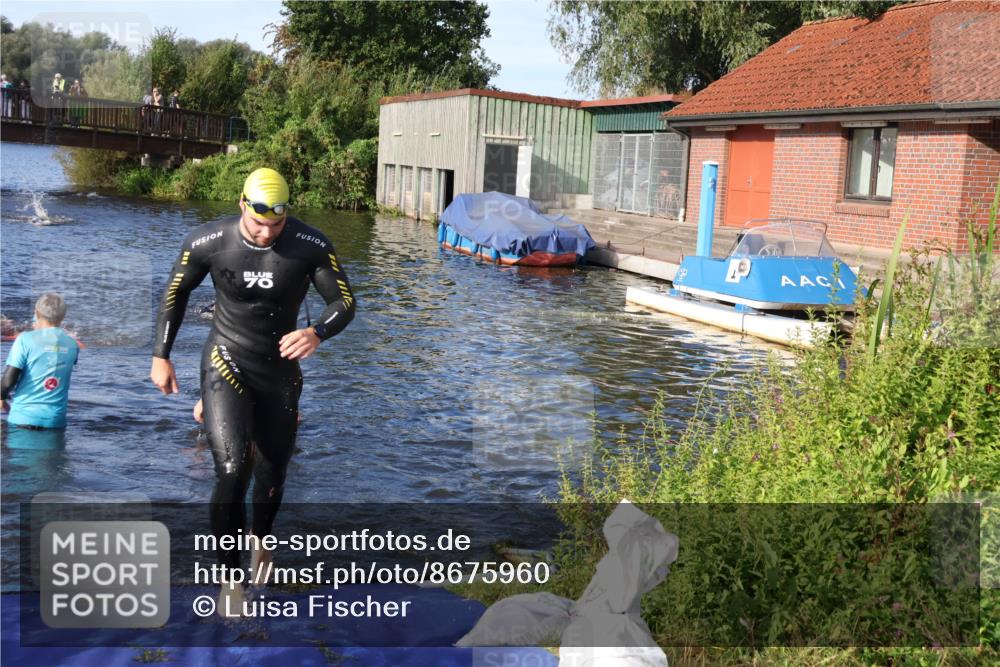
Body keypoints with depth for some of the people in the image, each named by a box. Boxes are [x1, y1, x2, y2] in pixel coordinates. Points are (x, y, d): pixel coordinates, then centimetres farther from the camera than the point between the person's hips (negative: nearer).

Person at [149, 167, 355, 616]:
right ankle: (230, 577, -3)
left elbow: (344, 302, -10)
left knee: (272, 473, 14)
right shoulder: (207, 243, -15)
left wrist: (317, 333, -31)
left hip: (280, 371, 2)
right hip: (226, 365, -2)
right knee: (232, 471, -19)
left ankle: (261, 543, 46)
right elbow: (175, 293, 2)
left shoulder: (311, 247, -17)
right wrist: (160, 356, 2)